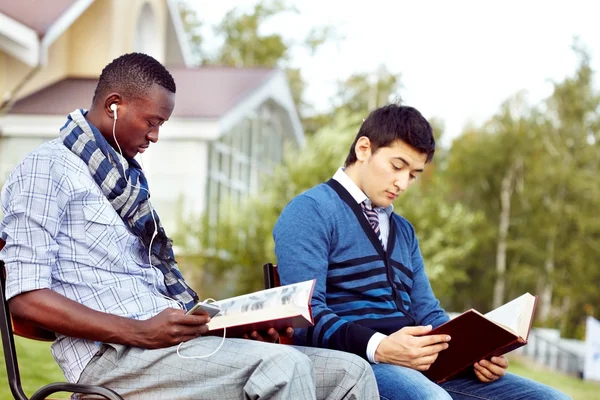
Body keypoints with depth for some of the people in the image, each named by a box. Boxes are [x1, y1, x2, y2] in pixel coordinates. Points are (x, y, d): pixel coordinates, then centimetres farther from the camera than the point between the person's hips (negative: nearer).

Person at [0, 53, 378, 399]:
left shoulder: (128, 175, 23)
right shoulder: (46, 169, -3)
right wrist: (140, 332, -22)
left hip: (173, 340, 8)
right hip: (114, 355, -8)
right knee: (281, 366, -31)